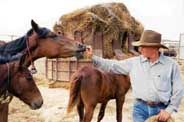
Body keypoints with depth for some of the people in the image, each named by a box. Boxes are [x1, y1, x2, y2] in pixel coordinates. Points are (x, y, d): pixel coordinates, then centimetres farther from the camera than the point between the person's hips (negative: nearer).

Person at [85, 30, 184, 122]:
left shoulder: (171, 64, -5)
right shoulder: (134, 62, 1)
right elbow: (112, 66, 6)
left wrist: (169, 110, -7)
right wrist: (93, 57, 0)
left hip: (161, 109, -1)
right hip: (140, 107, 2)